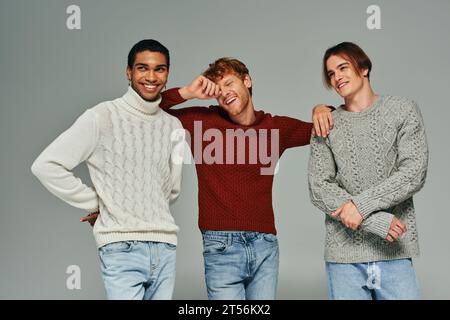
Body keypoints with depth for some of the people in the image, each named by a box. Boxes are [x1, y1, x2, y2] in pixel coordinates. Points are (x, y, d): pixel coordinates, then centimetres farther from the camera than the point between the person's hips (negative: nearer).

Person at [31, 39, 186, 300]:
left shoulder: (173, 126, 11)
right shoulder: (102, 117, -4)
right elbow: (46, 166, -6)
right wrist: (96, 202, -2)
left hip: (166, 248, 5)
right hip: (122, 248, -5)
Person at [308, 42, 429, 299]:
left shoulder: (404, 111, 4)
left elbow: (414, 173, -6)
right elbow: (319, 189, -2)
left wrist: (361, 205, -14)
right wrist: (376, 220, -13)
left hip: (395, 254, -1)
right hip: (344, 257, 1)